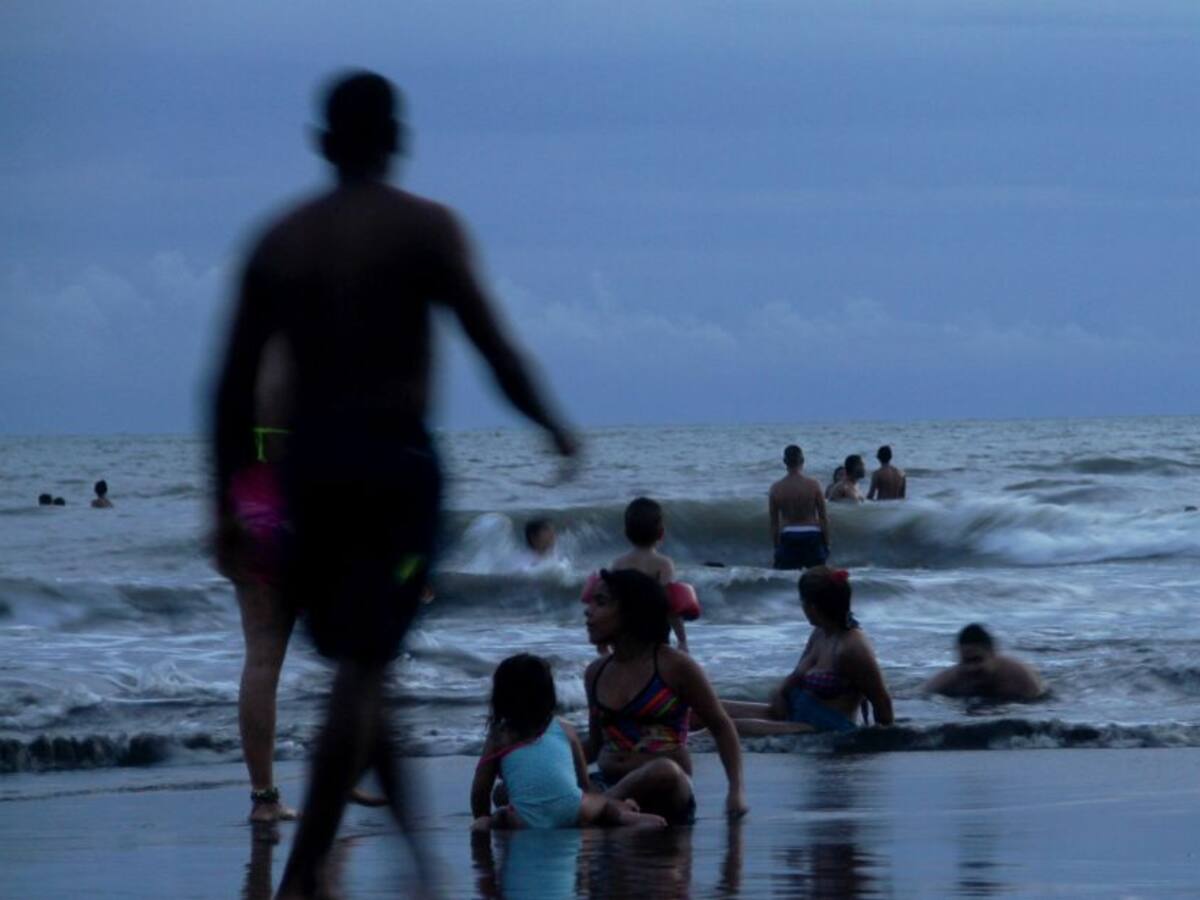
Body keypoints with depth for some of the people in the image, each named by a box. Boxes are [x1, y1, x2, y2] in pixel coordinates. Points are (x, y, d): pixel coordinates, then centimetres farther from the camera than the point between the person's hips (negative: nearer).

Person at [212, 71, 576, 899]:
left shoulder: (278, 242, 9)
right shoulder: (425, 230, -3)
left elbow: (234, 386, 6)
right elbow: (496, 350, -9)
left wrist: (228, 504, 12)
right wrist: (555, 429, 8)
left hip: (306, 461, 5)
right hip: (395, 461, -5)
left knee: (358, 661, 17)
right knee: (364, 667, -7)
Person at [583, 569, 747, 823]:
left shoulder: (674, 666, 0)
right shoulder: (596, 673, 15)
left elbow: (722, 727, 5)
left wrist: (736, 790, -7)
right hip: (608, 784, 3)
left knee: (664, 770, -41)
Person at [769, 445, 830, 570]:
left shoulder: (776, 488, -4)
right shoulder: (813, 485, -8)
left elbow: (774, 522, 2)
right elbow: (823, 518, -3)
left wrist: (776, 546, 12)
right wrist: (826, 544, 7)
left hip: (788, 537, 1)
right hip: (812, 535, -1)